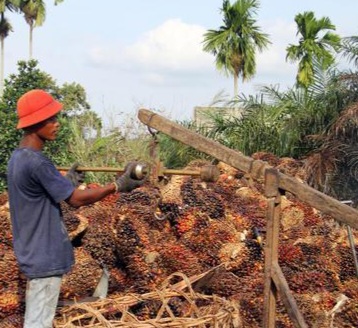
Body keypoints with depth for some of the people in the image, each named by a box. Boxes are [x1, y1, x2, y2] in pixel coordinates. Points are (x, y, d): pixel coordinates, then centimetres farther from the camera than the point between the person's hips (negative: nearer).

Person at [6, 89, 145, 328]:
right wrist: (117, 186, -14)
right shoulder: (36, 162, -23)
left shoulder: (17, 158, 7)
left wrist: (67, 182, 17)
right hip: (45, 256, -10)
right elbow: (76, 199, -19)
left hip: (33, 252, 10)